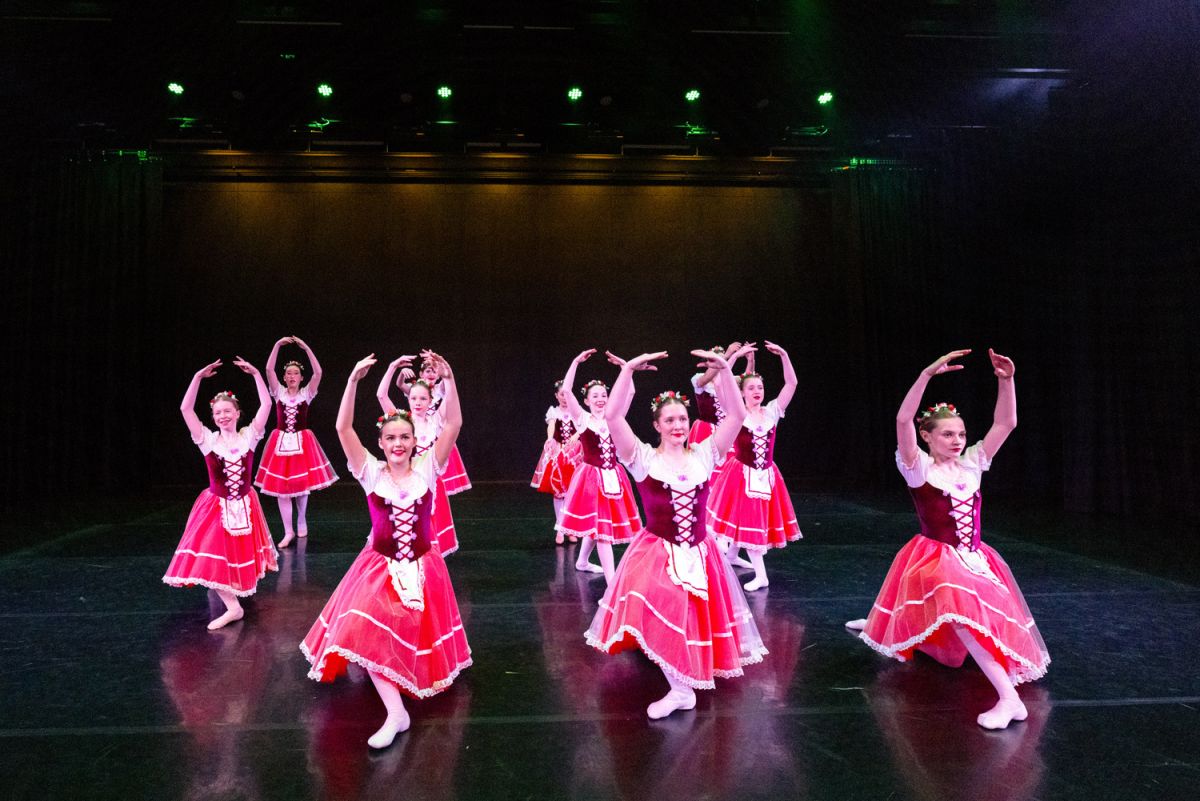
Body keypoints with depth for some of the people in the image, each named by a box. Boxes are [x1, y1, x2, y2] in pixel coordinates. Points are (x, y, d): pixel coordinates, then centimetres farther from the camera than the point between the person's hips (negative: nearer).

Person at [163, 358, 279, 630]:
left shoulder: (248, 436, -6)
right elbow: (185, 409, -16)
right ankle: (232, 607, -6)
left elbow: (266, 405, -13)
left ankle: (232, 595, 39)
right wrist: (198, 377, -20)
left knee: (241, 553, 15)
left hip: (244, 505, 1)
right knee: (214, 557, -12)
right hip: (217, 506, -1)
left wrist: (256, 374, -15)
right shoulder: (208, 439, -7)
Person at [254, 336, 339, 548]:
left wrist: (306, 348, -17)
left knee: (302, 483, 8)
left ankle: (301, 521, 34)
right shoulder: (279, 392, 3)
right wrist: (278, 345, -15)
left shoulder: (306, 393, 0)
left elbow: (318, 372, -13)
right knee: (281, 486, -2)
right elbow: (269, 369, -9)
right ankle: (288, 531, 5)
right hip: (281, 442, 0)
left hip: (302, 442, 0)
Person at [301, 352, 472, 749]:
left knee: (419, 636, 10)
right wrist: (354, 380, -26)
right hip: (380, 567, 0)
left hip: (422, 567, 1)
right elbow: (343, 428, -17)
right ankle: (396, 713, -17)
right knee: (369, 634, -19)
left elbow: (454, 424, -15)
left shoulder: (427, 468, -6)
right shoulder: (371, 472, -6)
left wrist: (448, 379, -24)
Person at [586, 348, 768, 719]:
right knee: (659, 612, -26)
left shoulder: (704, 455, 3)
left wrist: (725, 370, -14)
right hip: (655, 553, -3)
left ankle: (684, 682, 35)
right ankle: (681, 688, -13)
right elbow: (612, 417, -18)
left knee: (698, 619, 10)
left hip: (699, 555, 4)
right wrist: (628, 370, -22)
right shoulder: (644, 459, -5)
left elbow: (736, 415, -4)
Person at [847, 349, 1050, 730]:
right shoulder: (919, 468, -9)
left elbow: (1005, 423, 2)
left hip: (974, 559, 7)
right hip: (936, 559, -7)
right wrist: (928, 374, -34)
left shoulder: (971, 464, 7)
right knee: (961, 609, -32)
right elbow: (903, 420, -26)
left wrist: (1006, 381, -12)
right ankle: (1009, 697, -34)